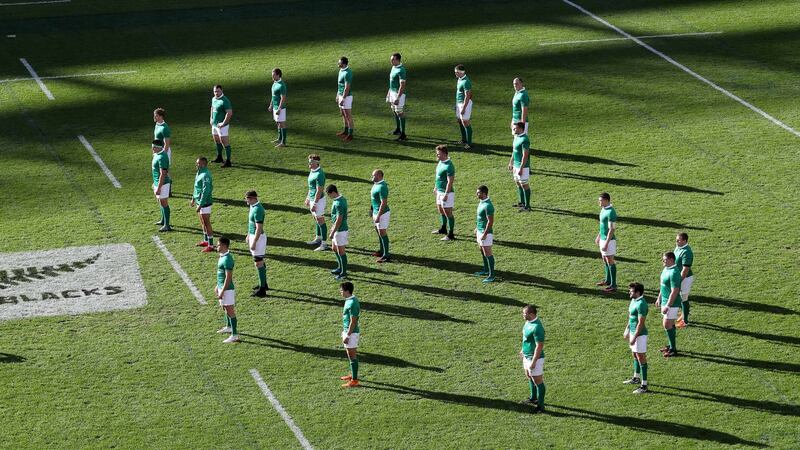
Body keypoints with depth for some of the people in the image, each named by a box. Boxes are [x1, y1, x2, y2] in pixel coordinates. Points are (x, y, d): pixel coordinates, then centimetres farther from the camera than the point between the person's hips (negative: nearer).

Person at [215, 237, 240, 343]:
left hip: (227, 289, -10)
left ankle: (234, 335, -4)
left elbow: (228, 277, -24)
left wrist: (222, 291, -22)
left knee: (230, 311, -7)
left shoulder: (227, 259, -23)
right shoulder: (222, 256, 8)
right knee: (225, 308, 26)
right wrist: (217, 286, 24)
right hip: (222, 287, 10)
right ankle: (229, 327, 45)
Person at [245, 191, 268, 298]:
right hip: (253, 236, 10)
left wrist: (254, 243, -23)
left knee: (259, 263, -6)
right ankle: (263, 284, 34)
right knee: (260, 261, 20)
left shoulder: (257, 210, -24)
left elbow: (259, 228, -25)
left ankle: (262, 290, -3)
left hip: (258, 237, -10)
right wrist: (248, 236, 25)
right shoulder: (253, 206, 7)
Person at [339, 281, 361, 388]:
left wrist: (347, 336, -21)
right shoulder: (349, 301, 8)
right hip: (347, 331, 10)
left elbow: (353, 322, -23)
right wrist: (344, 332, 23)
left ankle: (354, 380, -1)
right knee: (350, 354, 21)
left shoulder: (352, 303, -23)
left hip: (351, 333, -10)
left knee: (352, 356, -5)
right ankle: (352, 375, 35)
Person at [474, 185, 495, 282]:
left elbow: (490, 221, -24)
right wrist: (477, 228, 23)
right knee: (482, 251, 21)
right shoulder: (481, 202, 6)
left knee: (487, 254, -5)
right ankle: (486, 270, 35)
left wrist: (484, 234, -22)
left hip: (485, 233, -10)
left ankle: (491, 275, 0)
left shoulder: (488, 206, -24)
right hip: (480, 231, 10)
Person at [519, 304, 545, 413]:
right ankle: (533, 398, 45)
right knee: (529, 377, 26)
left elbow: (539, 346, -27)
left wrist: (533, 362, -24)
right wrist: (523, 349, 25)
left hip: (535, 357, -10)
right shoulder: (529, 322, -1)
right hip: (527, 355, 10)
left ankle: (541, 406, 12)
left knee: (538, 381, 1)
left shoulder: (537, 327, -30)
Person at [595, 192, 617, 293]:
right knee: (605, 260, 20)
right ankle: (608, 281, 35)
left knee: (610, 262, -5)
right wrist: (599, 236, 25)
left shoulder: (611, 212, -24)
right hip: (603, 238, 10)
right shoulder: (604, 209, 6)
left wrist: (606, 243, -24)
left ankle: (613, 286, -1)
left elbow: (612, 229, -24)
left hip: (609, 240, -10)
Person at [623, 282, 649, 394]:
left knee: (641, 358, -5)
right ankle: (636, 378, 41)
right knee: (635, 355, 23)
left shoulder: (641, 304, -24)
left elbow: (640, 323, -24)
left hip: (640, 334, -10)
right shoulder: (634, 301, 7)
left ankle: (644, 385, 0)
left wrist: (634, 337, -23)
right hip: (633, 331, 10)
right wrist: (627, 330, 22)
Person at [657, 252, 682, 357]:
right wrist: (659, 298, 24)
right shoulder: (666, 269, 7)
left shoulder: (674, 273, -24)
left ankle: (673, 349, 0)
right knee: (670, 324, 17)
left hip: (672, 303, -10)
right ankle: (671, 345, 28)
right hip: (665, 301, 10)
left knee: (667, 325, -7)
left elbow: (674, 291, -26)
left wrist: (667, 306, -25)